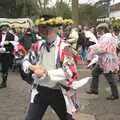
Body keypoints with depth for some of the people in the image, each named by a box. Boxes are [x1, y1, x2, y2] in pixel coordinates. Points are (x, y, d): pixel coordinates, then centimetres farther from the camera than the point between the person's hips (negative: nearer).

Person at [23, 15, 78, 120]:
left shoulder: (63, 48, -15)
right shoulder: (38, 45, 0)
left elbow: (69, 72, -24)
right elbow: (26, 61, 11)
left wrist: (45, 73, -25)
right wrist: (32, 67, -12)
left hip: (57, 92, -3)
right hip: (40, 90, 4)